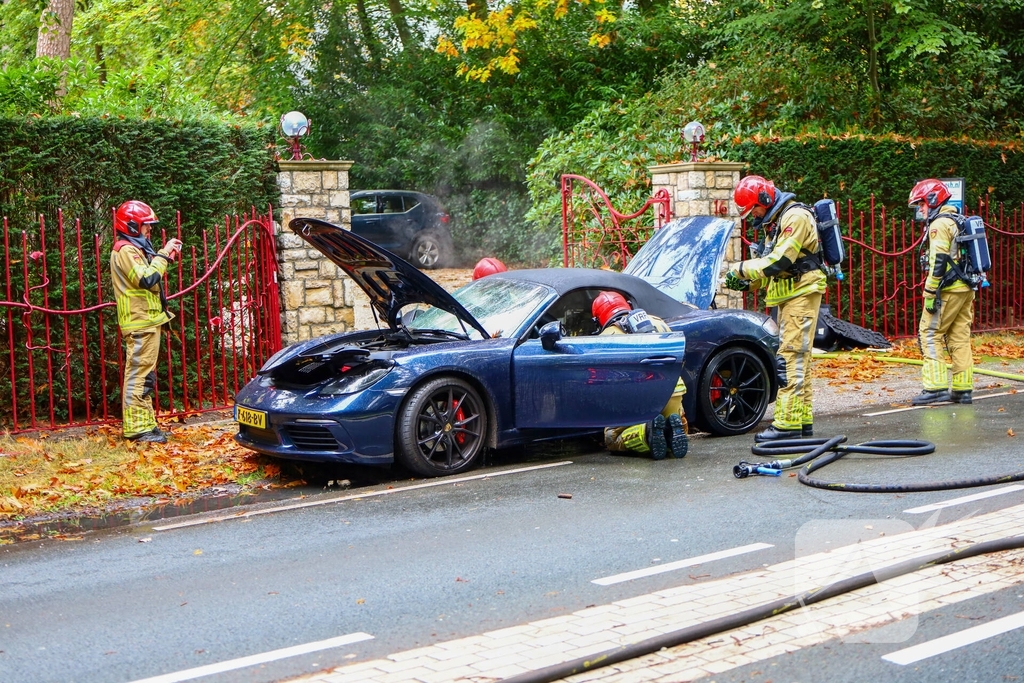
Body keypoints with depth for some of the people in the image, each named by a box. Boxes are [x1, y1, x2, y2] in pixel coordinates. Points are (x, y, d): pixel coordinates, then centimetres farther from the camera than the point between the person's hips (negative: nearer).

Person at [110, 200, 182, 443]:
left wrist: (165, 257, 11)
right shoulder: (126, 250, -13)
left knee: (143, 376, 13)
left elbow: (148, 277, 21)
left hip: (146, 321, 11)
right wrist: (163, 254, -14)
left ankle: (144, 423, 19)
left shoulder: (133, 249, 19)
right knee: (139, 374, -10)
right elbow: (147, 279, -23)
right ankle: (137, 427, -10)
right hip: (140, 322, -11)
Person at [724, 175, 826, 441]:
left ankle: (787, 423, -18)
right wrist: (747, 282, 4)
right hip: (788, 295, 10)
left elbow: (779, 261, -21)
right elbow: (772, 263, 21)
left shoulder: (796, 216, -14)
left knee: (792, 357, -15)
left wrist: (741, 268, -13)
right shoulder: (775, 222, 19)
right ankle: (803, 419, 15)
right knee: (797, 358, 11)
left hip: (802, 292, -10)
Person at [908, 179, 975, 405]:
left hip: (948, 289, -9)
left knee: (930, 334, -6)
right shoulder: (958, 222, 19)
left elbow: (939, 262, -18)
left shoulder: (939, 224, -10)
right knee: (960, 337, 9)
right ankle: (963, 389, 9)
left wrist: (930, 294, -17)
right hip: (966, 288, 9)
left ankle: (936, 387, -11)